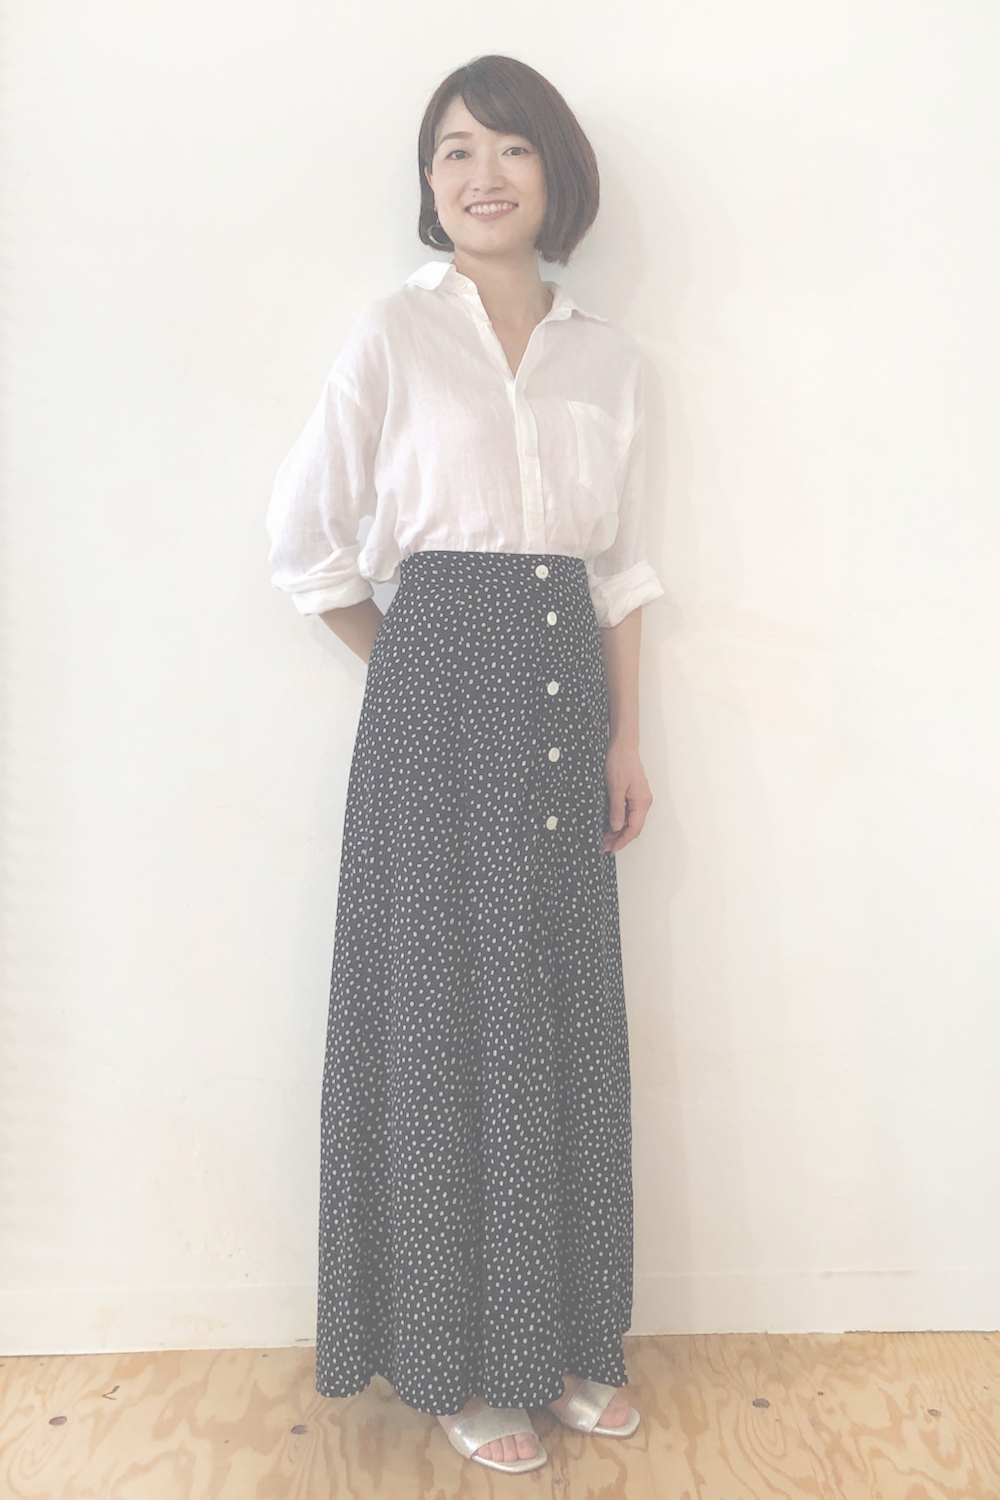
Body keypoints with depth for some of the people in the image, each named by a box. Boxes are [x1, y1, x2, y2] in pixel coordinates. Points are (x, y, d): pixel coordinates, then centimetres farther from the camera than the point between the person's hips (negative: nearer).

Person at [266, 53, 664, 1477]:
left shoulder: (609, 356, 12)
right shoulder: (393, 334, 1)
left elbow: (623, 568, 12)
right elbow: (307, 539, 3)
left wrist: (627, 736, 7)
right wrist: (417, 662, 4)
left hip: (567, 692, 4)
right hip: (440, 693, -4)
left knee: (569, 1018, 9)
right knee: (450, 1013, 2)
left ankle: (567, 1337, 28)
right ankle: (459, 1360, 21)